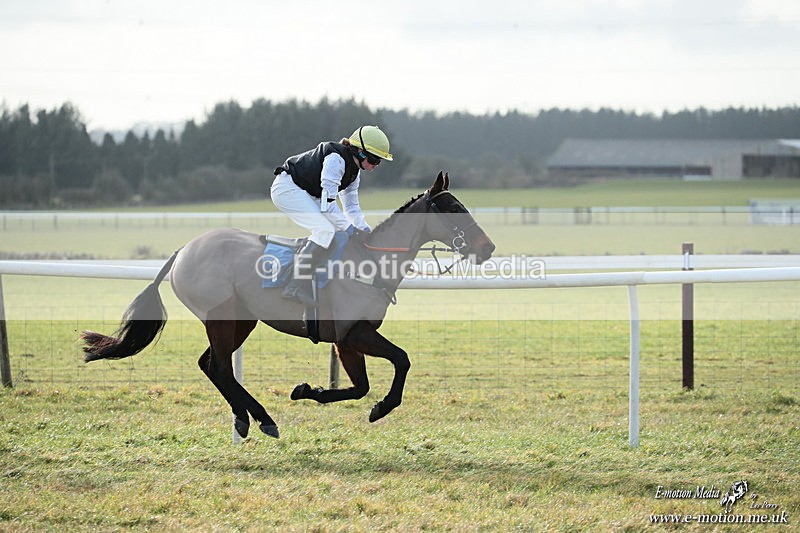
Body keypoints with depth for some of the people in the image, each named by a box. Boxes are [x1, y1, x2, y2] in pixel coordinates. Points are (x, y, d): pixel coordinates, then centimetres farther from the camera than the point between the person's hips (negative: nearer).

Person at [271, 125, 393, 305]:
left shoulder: (354, 172, 7)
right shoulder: (336, 160, -23)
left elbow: (351, 207, 15)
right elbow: (328, 204, -27)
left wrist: (365, 230, 1)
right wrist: (350, 230, -24)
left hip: (306, 194, 11)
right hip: (287, 187, -11)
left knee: (331, 229, 4)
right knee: (326, 229, -23)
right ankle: (296, 286, -25)